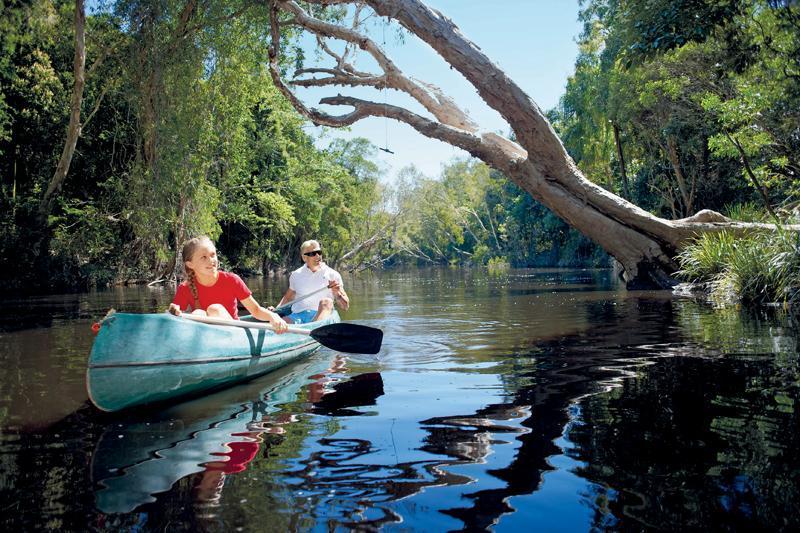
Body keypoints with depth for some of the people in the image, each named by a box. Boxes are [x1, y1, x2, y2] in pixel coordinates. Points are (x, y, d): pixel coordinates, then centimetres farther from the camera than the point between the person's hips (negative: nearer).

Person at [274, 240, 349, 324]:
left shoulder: (332, 275, 8)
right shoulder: (296, 275, 15)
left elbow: (345, 307, 7)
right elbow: (288, 297, 30)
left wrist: (337, 294, -13)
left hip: (321, 316, -1)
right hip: (297, 315, 2)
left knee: (326, 302, -35)